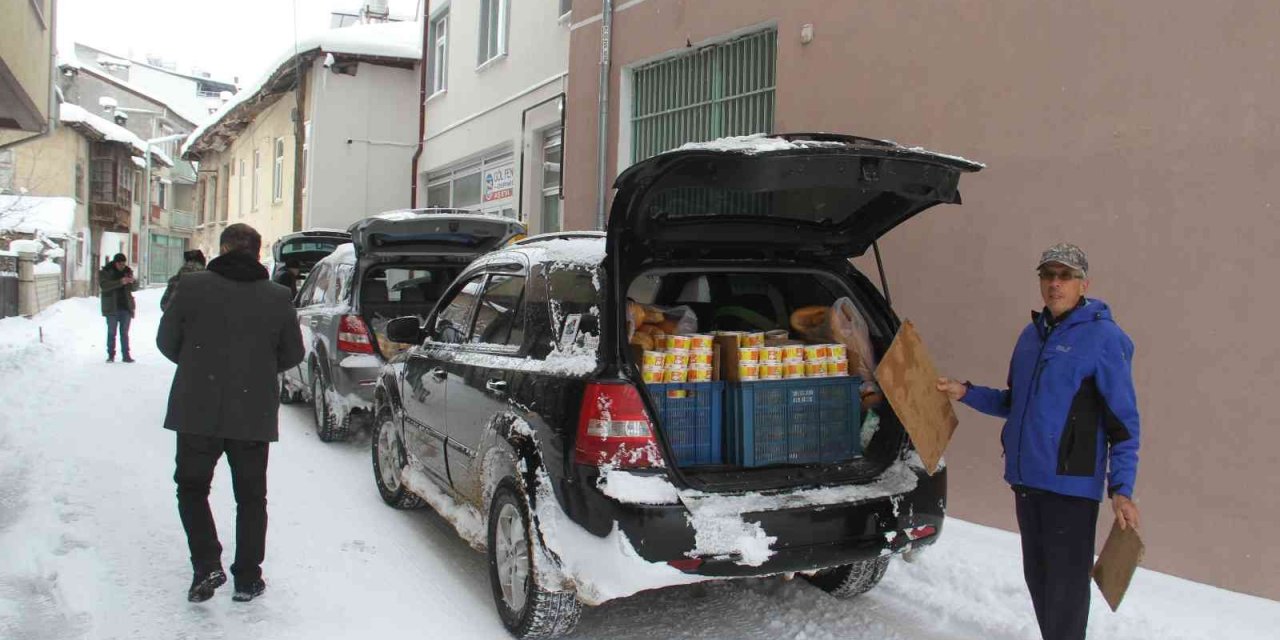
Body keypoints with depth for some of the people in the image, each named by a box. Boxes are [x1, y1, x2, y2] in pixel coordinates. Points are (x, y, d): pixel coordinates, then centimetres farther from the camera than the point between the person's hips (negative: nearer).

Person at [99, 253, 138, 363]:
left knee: (124, 332, 6)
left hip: (126, 307, 3)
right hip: (112, 307, -3)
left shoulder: (128, 271, 10)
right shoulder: (105, 272, 0)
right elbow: (104, 285, -16)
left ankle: (126, 355, 7)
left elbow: (135, 288, 7)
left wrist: (132, 282, -17)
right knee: (112, 332, 1)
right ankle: (111, 355, 5)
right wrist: (120, 282, -28)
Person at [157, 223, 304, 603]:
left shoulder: (193, 286, -5)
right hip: (254, 415, 1)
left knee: (191, 488, 16)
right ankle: (247, 579, 16)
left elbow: (167, 340, 3)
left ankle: (207, 566, 3)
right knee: (251, 497, 13)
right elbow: (293, 354, 5)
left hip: (197, 412, -1)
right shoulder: (278, 298, -3)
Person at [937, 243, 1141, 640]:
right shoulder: (1032, 334, 13)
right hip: (1026, 478, 7)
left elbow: (1123, 421, -10)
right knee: (1037, 577, 17)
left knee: (1066, 585, -2)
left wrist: (1121, 490, -16)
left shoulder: (1103, 337, -8)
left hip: (1072, 483, -7)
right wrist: (967, 394, 10)